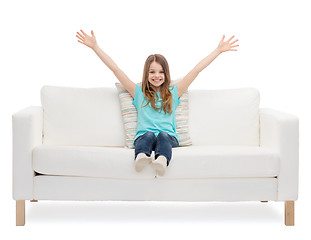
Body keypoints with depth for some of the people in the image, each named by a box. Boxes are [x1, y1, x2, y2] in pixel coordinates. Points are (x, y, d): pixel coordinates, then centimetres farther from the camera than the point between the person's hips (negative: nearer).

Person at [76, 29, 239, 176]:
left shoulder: (173, 93, 26)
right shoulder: (139, 93, 24)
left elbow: (197, 69, 26)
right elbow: (114, 68, 21)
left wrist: (219, 50, 28)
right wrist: (95, 47, 20)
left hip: (169, 137, 0)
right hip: (143, 137, 0)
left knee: (163, 135, -34)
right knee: (149, 135, -34)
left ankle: (162, 161, -65)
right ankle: (141, 157, -65)